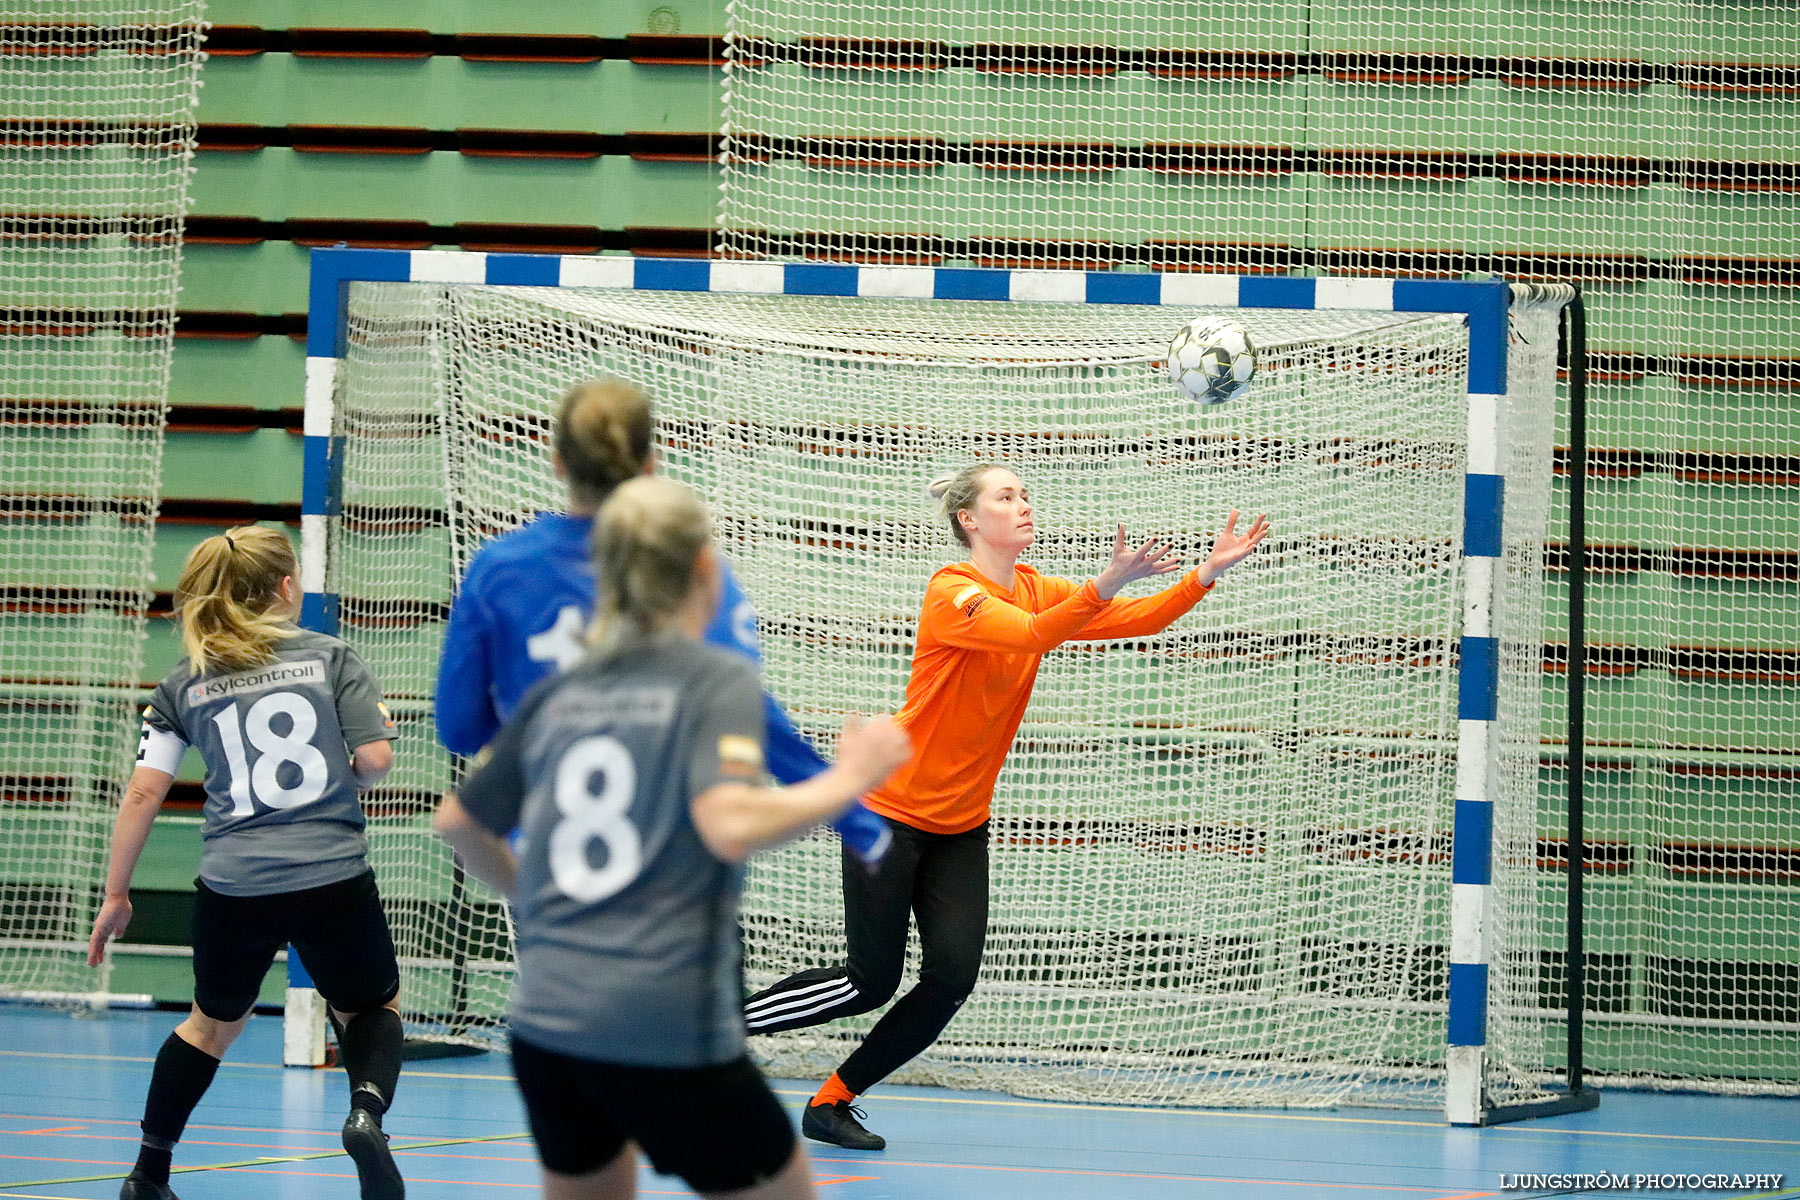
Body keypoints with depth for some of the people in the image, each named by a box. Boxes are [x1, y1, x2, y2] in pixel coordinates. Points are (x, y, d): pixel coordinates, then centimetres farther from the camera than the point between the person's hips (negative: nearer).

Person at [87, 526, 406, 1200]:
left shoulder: (183, 685, 9)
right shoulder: (332, 658, 3)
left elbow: (143, 794, 4)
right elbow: (375, 761, -5)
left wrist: (116, 894, 11)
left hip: (232, 889, 2)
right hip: (334, 880, -2)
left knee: (214, 1023, 26)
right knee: (373, 1009, 20)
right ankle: (366, 1108, -12)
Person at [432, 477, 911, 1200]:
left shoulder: (555, 697, 11)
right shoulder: (719, 680, -6)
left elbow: (457, 821, 21)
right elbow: (730, 825, -22)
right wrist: (846, 781, -9)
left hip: (542, 1024, 6)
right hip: (664, 1032, -6)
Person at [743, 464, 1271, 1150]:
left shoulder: (1037, 591, 5)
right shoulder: (952, 593, -18)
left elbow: (1137, 621, -1)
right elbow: (1031, 634, -35)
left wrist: (1205, 574, -16)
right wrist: (1107, 583, -49)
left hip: (961, 824, 7)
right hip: (893, 807, -7)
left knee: (952, 978, -7)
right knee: (872, 981, -6)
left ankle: (833, 1100, 7)